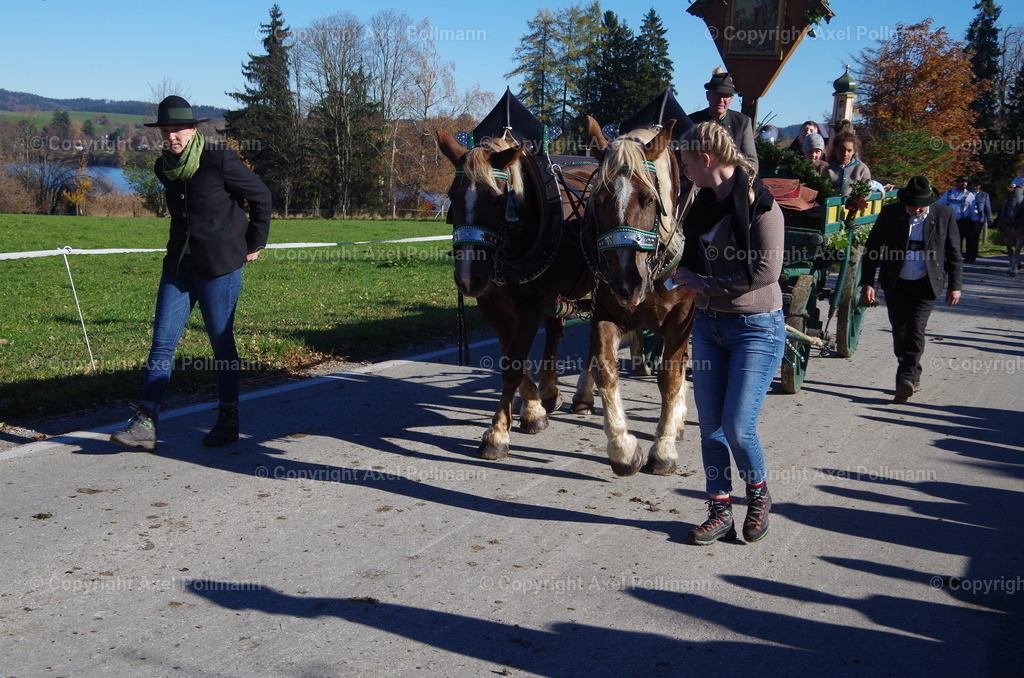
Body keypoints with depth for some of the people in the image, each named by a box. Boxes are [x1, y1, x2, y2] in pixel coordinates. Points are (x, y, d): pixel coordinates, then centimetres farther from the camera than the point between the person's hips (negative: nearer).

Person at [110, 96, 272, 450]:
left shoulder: (220, 160, -12)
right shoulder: (164, 167, 7)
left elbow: (261, 196, -4)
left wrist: (255, 244, 2)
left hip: (219, 266, -6)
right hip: (179, 263, 6)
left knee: (221, 342, 3)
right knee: (162, 340, 0)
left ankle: (228, 420, 16)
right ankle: (145, 423, 1)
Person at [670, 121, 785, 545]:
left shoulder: (760, 205, -15)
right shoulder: (704, 203, 7)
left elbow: (766, 271, -22)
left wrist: (705, 284, -17)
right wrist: (683, 274, -2)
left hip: (756, 328, -7)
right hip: (708, 325, 7)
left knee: (738, 428, -7)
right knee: (710, 427, 7)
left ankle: (758, 494, 22)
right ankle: (720, 511, 19)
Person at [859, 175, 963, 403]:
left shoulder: (944, 215, -3)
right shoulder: (890, 213, -3)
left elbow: (954, 254, 5)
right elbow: (871, 249, 0)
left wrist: (954, 285, 2)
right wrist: (867, 283, -6)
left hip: (925, 284, -2)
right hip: (895, 284, 2)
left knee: (915, 330, -13)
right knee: (900, 333, 7)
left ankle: (905, 379, -12)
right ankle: (913, 377, 23)